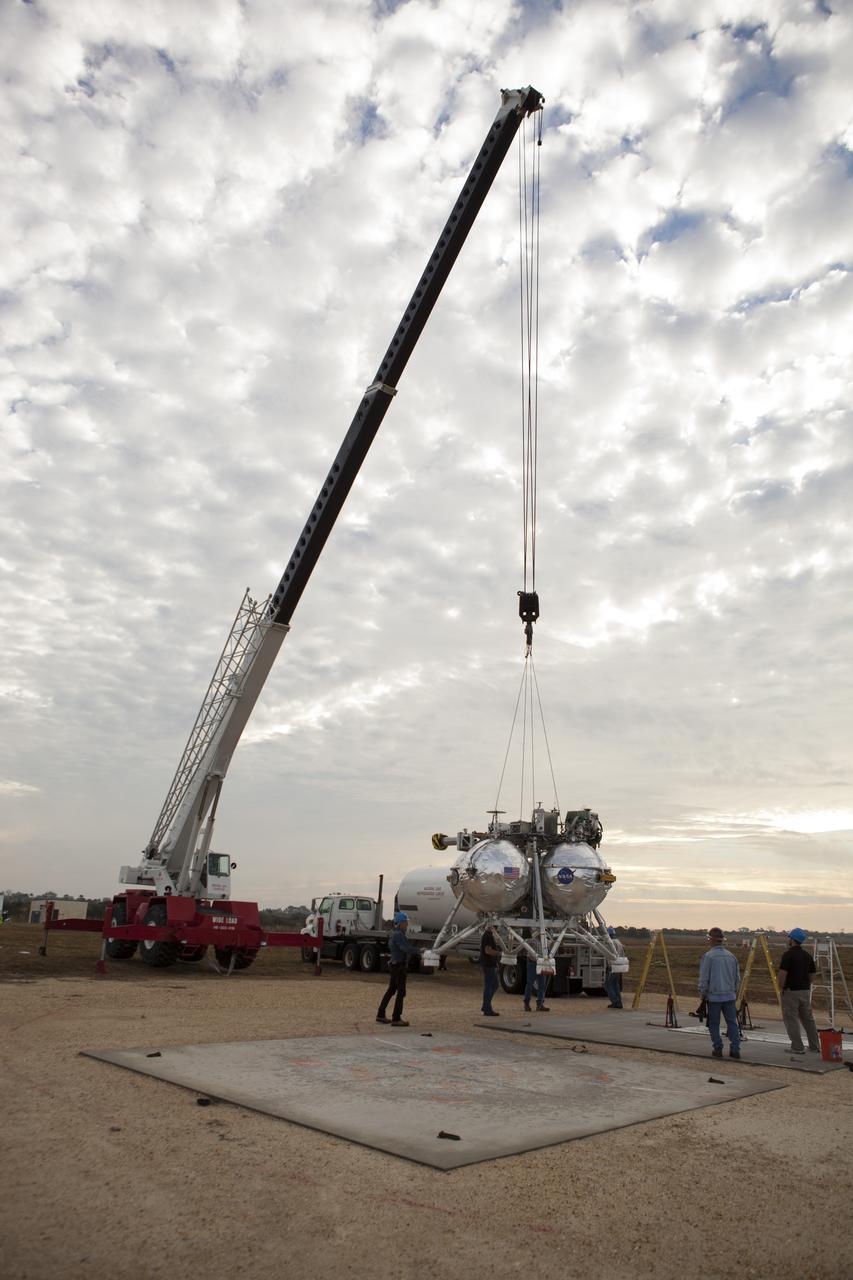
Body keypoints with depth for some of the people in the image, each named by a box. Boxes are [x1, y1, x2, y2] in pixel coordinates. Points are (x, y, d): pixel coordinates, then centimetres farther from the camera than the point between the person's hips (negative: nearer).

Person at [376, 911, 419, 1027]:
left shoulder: (396, 934, 13)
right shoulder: (398, 935, -19)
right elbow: (407, 949, -28)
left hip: (395, 965, 10)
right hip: (399, 966, -10)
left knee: (391, 990, 16)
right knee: (401, 992, -3)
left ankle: (380, 1015, 23)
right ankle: (396, 1019, 2)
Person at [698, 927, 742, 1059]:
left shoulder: (708, 956, -10)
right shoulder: (731, 956, 5)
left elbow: (704, 978, -9)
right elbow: (737, 977, 13)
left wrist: (702, 994, 3)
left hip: (714, 996, -4)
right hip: (729, 995, 4)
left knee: (714, 1024, 6)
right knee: (732, 1022, 8)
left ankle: (718, 1049, 7)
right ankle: (735, 1049, 5)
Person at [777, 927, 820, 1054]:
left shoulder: (788, 955, -15)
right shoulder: (807, 955, 7)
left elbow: (782, 974, -18)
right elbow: (811, 975, 12)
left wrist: (781, 989, -6)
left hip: (791, 991, -7)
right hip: (805, 991, 7)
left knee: (791, 1019, 1)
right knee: (808, 1019, 16)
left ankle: (797, 1047, 2)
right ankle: (815, 1046, 21)